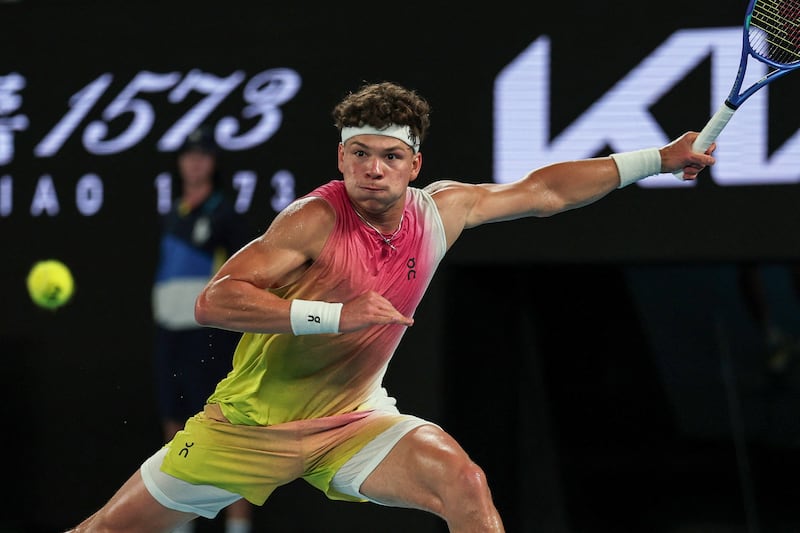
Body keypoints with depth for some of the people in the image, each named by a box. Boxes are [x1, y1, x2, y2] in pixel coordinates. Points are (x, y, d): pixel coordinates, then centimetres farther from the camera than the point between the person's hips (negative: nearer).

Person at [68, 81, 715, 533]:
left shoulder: (441, 210, -4)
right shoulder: (317, 220, -22)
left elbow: (541, 189, 9)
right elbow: (213, 302, -30)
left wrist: (657, 159, 7)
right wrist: (336, 315, -36)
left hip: (352, 420, 4)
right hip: (253, 423, -3)